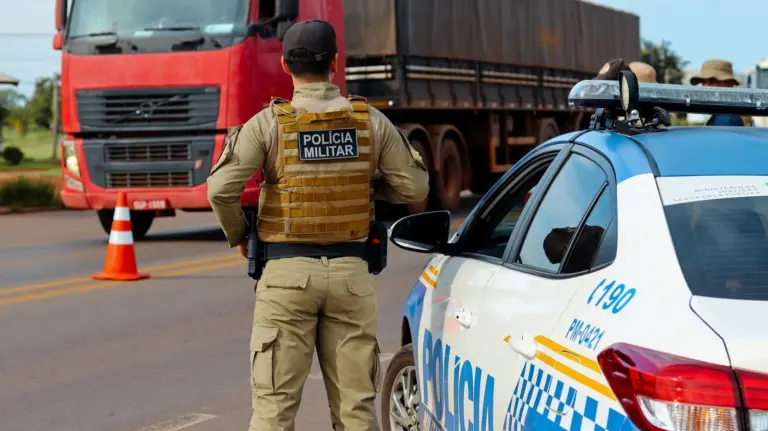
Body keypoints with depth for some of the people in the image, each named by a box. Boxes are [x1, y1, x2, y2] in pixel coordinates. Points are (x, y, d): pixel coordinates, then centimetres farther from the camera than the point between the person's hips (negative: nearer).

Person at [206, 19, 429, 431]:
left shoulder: (268, 123, -6)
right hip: (351, 272, 2)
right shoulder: (370, 121, 1)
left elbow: (221, 188, -13)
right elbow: (414, 186, 4)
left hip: (287, 272, -2)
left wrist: (237, 235, 5)